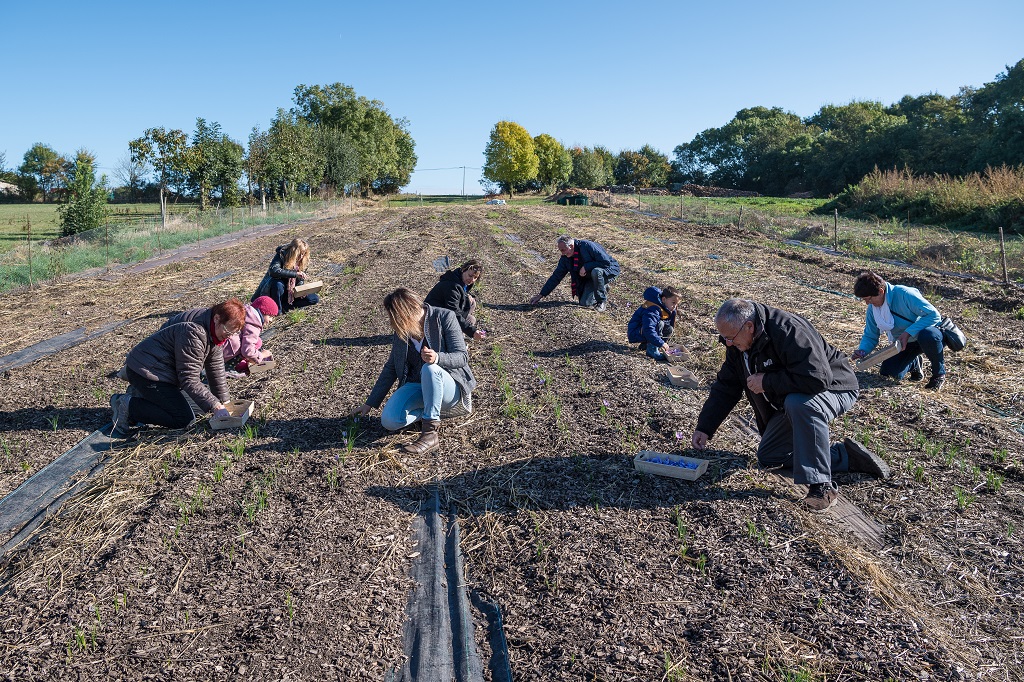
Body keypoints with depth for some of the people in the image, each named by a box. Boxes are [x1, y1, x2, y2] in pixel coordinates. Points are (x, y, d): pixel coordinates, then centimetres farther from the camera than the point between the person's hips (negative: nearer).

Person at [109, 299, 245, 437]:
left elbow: (215, 368, 6)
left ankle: (142, 396, 21)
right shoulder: (194, 332, -29)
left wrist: (224, 400, 4)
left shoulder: (215, 330, 0)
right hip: (146, 372, -10)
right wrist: (215, 406, -27)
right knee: (184, 419, -16)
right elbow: (189, 378, -26)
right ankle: (128, 406, -6)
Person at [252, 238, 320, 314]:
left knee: (314, 299, -12)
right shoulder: (281, 255, -20)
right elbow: (273, 271, -39)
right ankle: (277, 310, -18)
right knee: (277, 284, -39)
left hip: (291, 293, 5)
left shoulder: (303, 261, -4)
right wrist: (295, 274, -39)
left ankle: (283, 306, -11)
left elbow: (300, 281, 5)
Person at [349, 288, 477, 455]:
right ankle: (427, 412, 6)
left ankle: (430, 434, -31)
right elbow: (391, 367, 9)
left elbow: (463, 356, -15)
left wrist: (437, 358, -37)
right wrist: (369, 404, 9)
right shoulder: (402, 329, 4)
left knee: (429, 369, -38)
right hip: (417, 386, 5)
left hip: (449, 386, -4)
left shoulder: (444, 317, -11)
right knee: (389, 421, -22)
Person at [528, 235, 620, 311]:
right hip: (590, 278, 6)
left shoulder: (588, 246, -27)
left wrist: (586, 267, -29)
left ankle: (602, 301, -15)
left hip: (609, 270, -6)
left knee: (596, 271, -40)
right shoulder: (565, 258, -7)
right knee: (584, 303, -12)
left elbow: (606, 262, -28)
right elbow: (556, 277, -3)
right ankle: (603, 288, 18)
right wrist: (541, 295, -7)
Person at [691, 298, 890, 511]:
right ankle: (846, 457, 4)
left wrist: (766, 382, -30)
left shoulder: (788, 330, -33)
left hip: (833, 388, -9)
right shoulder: (737, 344, -7)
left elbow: (817, 379, -41)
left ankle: (821, 485, -29)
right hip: (789, 402, 9)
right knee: (767, 456, 3)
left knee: (798, 403, -42)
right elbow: (725, 387, 0)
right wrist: (704, 428, -6)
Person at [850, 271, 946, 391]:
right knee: (887, 372, -14)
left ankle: (939, 373, -13)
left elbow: (933, 315, -27)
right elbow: (870, 336, 0)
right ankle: (913, 364, 22)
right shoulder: (872, 308, -8)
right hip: (904, 343, 5)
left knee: (927, 336, -42)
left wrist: (908, 333, -35)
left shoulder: (904, 294, -28)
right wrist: (862, 351, -22)